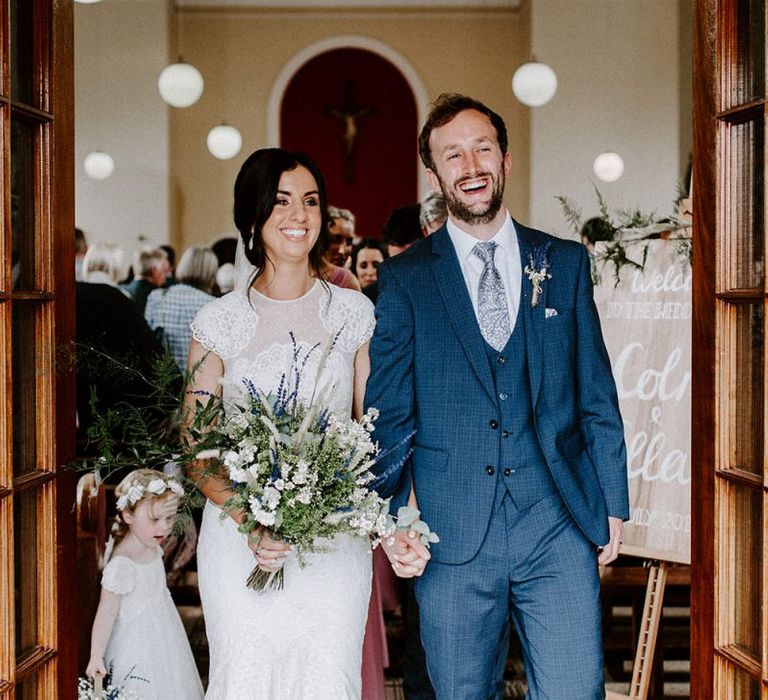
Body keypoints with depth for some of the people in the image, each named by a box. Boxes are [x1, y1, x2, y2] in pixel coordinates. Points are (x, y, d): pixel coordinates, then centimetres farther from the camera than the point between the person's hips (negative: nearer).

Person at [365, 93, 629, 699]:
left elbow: (597, 394, 11)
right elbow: (388, 414, 4)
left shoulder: (566, 263, 10)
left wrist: (613, 503, 7)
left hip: (559, 525, 1)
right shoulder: (404, 279, 5)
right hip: (451, 536, -1)